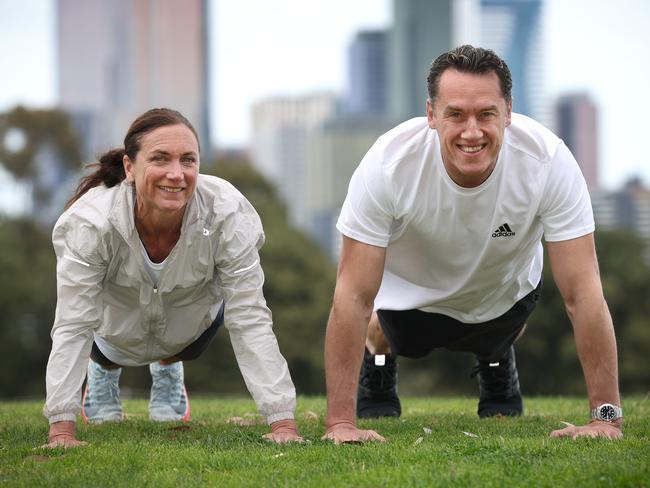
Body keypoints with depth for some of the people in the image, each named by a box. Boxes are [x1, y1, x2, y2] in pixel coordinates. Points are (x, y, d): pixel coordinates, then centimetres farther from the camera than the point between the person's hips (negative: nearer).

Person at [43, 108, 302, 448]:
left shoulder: (228, 213, -36)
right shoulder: (91, 220, -38)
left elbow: (250, 320, -33)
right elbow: (72, 326, -33)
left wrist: (282, 422, -38)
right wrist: (61, 430, -39)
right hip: (116, 327, -2)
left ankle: (168, 368, 26)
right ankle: (104, 369, 26)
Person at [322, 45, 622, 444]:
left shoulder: (550, 161, -39)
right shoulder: (388, 164, -40)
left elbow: (582, 292, -34)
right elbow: (354, 296, -36)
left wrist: (606, 415, -38)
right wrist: (340, 422, -39)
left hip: (504, 286, 1)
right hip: (411, 288, -1)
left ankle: (497, 358, 44)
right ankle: (378, 360, 33)